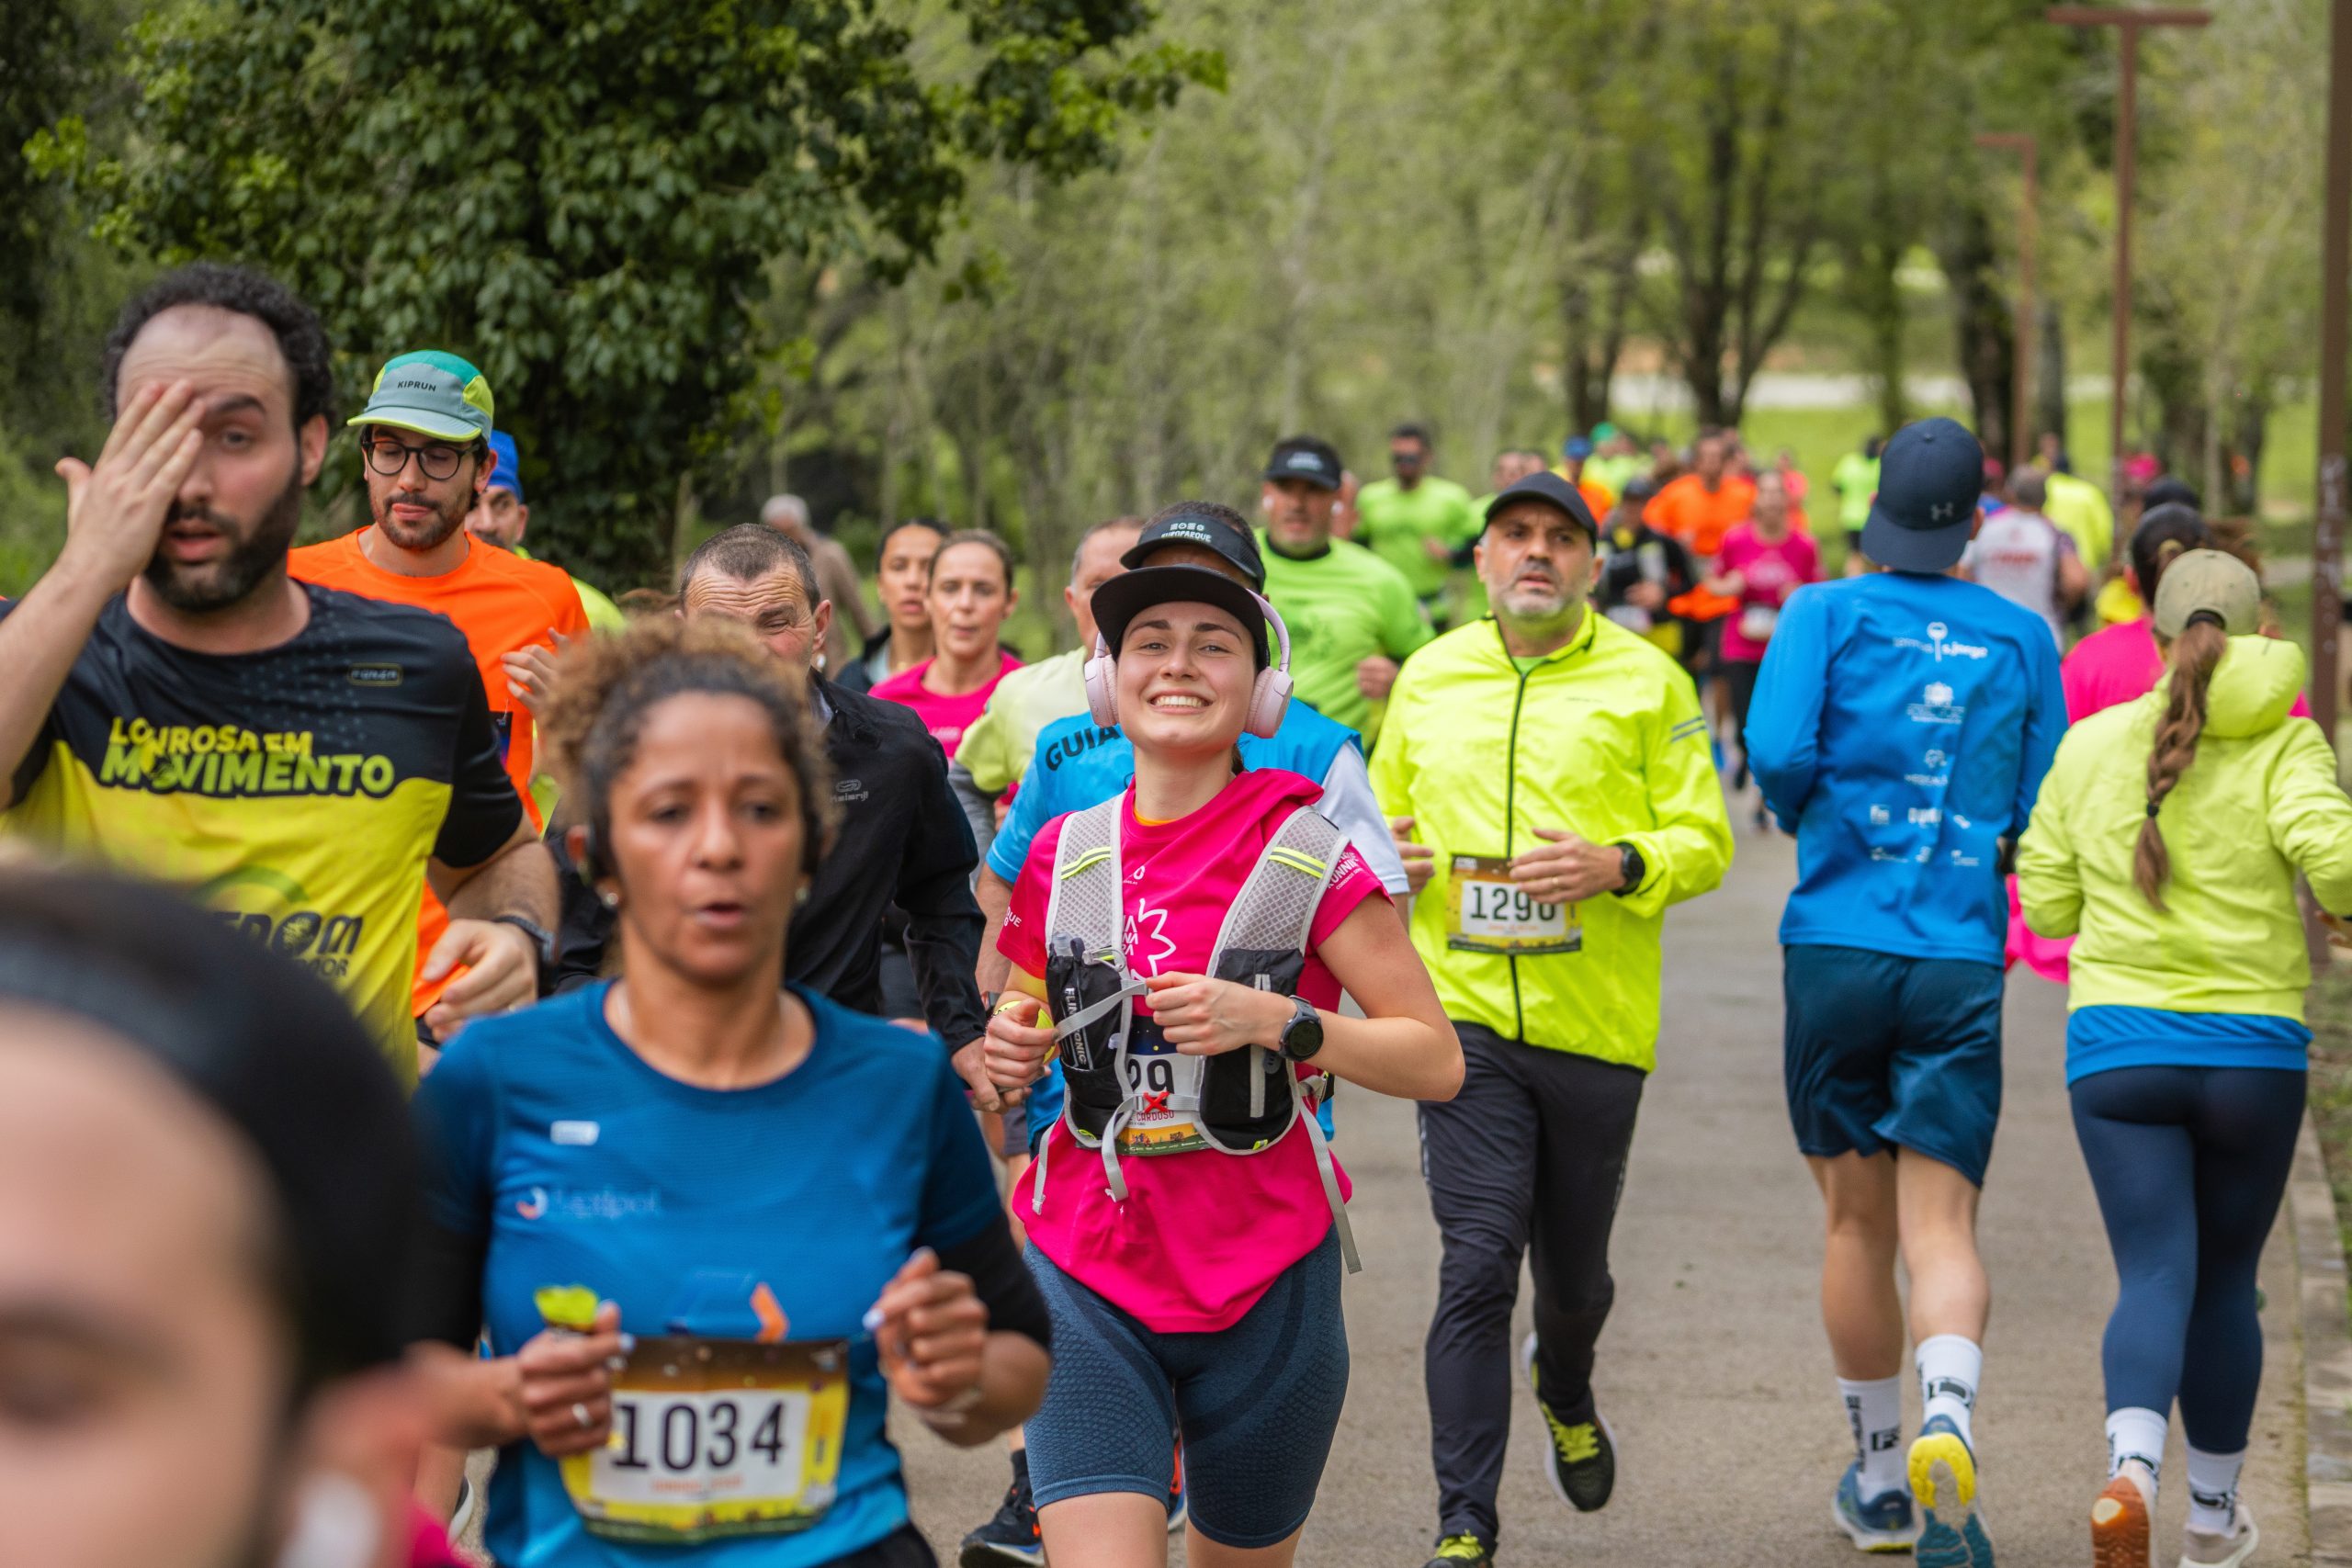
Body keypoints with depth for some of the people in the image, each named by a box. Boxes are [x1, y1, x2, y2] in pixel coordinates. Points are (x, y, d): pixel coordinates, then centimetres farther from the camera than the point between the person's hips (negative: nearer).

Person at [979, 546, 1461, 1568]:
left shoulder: (1309, 859, -5)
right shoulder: (1062, 859, 5)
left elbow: (1436, 1060, -5)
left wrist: (1275, 1021, -19)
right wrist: (1009, 1052, -2)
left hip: (1264, 1281, -1)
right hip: (1084, 1270, 1)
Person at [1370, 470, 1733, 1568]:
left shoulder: (1647, 681, 1)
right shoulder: (1430, 676, 9)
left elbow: (1705, 840, 0)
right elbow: (1385, 811, 21)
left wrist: (1618, 866, -20)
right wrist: (1387, 857, -3)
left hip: (1597, 1023, 0)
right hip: (1466, 1015, 0)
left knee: (1573, 1268, 14)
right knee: (1477, 1264, -11)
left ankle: (1565, 1391, 50)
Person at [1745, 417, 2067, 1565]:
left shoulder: (1825, 614, 0)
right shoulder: (2021, 638, 5)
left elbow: (1776, 752, -13)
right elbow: (2041, 811, 6)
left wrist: (1806, 817, 8)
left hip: (1836, 948, 0)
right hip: (1962, 961, 0)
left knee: (1856, 1222, 13)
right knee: (1940, 1226, -2)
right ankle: (1947, 1415, -31)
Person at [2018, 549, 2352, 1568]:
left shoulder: (2092, 745, 3)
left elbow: (2046, 905, 6)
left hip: (2117, 1043, 1)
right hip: (2252, 1048, -1)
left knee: (2155, 1279, -3)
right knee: (2226, 1280, 16)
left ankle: (2130, 1471, -30)